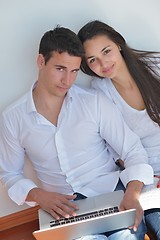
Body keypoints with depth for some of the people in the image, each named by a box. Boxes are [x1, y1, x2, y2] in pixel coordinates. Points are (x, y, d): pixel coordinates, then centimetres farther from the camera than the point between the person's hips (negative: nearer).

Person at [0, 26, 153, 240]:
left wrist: (132, 194, -17)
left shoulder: (95, 102, -1)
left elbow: (133, 151, 1)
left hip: (112, 193, 1)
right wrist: (39, 196, -8)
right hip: (65, 208, 0)